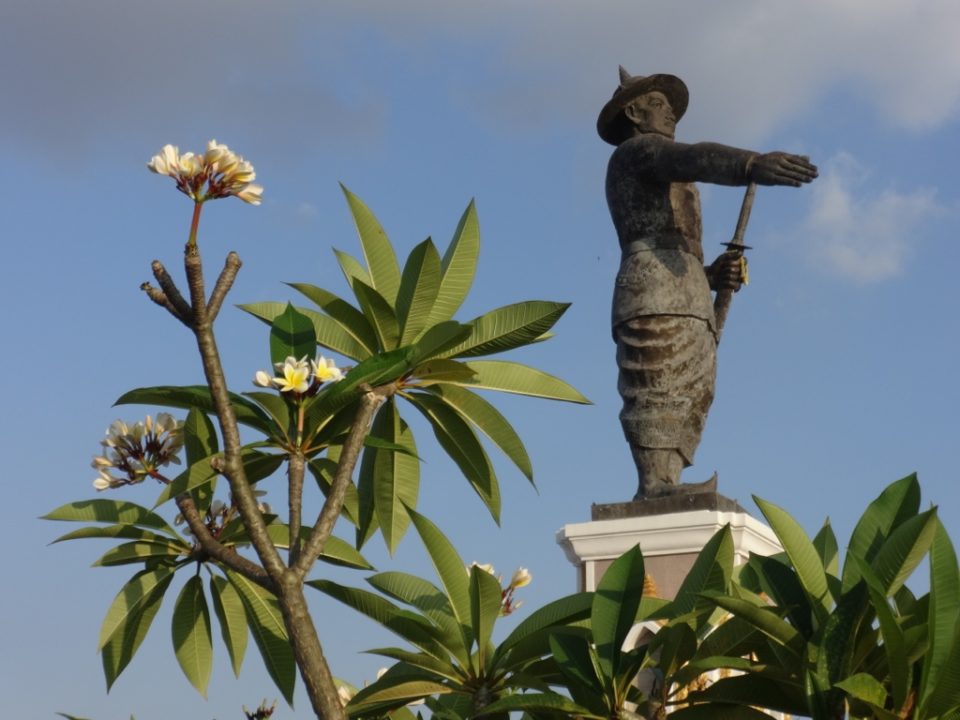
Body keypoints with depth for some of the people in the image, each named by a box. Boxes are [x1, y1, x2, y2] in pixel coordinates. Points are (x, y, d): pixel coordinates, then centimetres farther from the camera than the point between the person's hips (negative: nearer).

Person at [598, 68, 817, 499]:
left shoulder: (659, 189, 39)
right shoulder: (640, 148, 10)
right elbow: (694, 158, -14)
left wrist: (713, 275, 11)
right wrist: (753, 165, -34)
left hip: (682, 297, 9)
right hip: (656, 291, -9)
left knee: (686, 401, -4)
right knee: (660, 391, -24)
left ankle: (661, 491, -16)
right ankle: (657, 488, -37)